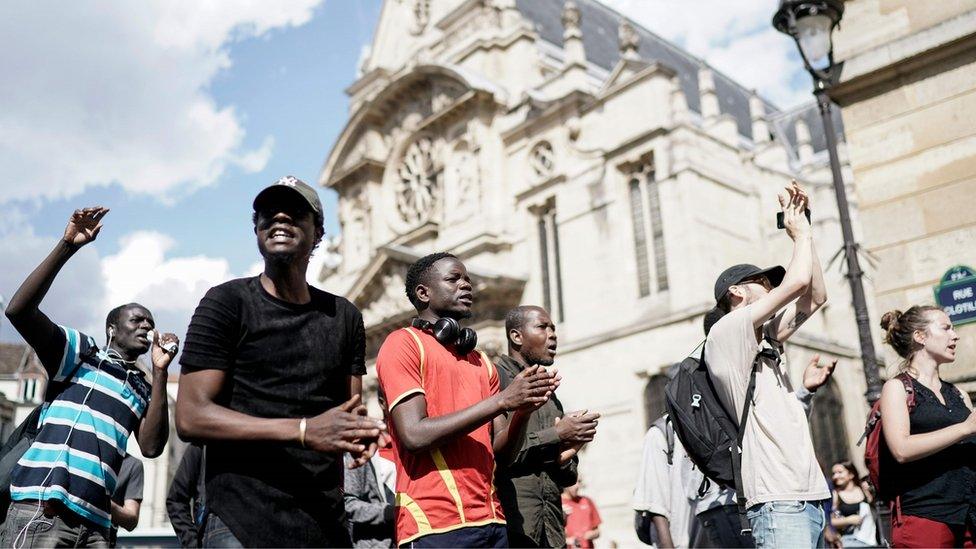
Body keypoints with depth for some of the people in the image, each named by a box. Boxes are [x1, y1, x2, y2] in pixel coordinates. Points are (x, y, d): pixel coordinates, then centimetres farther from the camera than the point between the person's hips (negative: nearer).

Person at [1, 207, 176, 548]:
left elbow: (151, 447, 3)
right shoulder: (80, 351, 12)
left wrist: (160, 372, 0)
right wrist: (67, 246, -9)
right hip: (41, 510, -4)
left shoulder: (145, 388, 20)